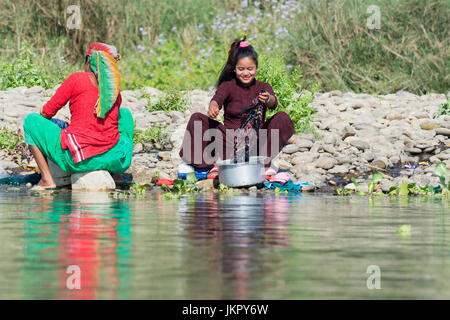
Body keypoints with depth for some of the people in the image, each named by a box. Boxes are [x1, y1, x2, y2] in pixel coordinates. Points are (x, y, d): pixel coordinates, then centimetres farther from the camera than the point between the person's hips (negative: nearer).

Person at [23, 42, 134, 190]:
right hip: (111, 159, 5)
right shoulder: (116, 91, 9)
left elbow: (47, 112, 1)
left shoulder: (76, 79, -5)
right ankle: (116, 174, 27)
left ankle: (46, 180, 5)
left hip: (77, 160, -5)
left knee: (31, 120, 17)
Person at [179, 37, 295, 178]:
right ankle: (219, 160, -26)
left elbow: (273, 103, -18)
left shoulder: (263, 88, 3)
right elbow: (216, 99, -17)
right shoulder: (227, 86, 3)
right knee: (196, 119, -19)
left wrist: (268, 100, -44)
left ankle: (263, 160, -24)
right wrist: (213, 108, -43)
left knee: (283, 118, -23)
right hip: (230, 138, 0)